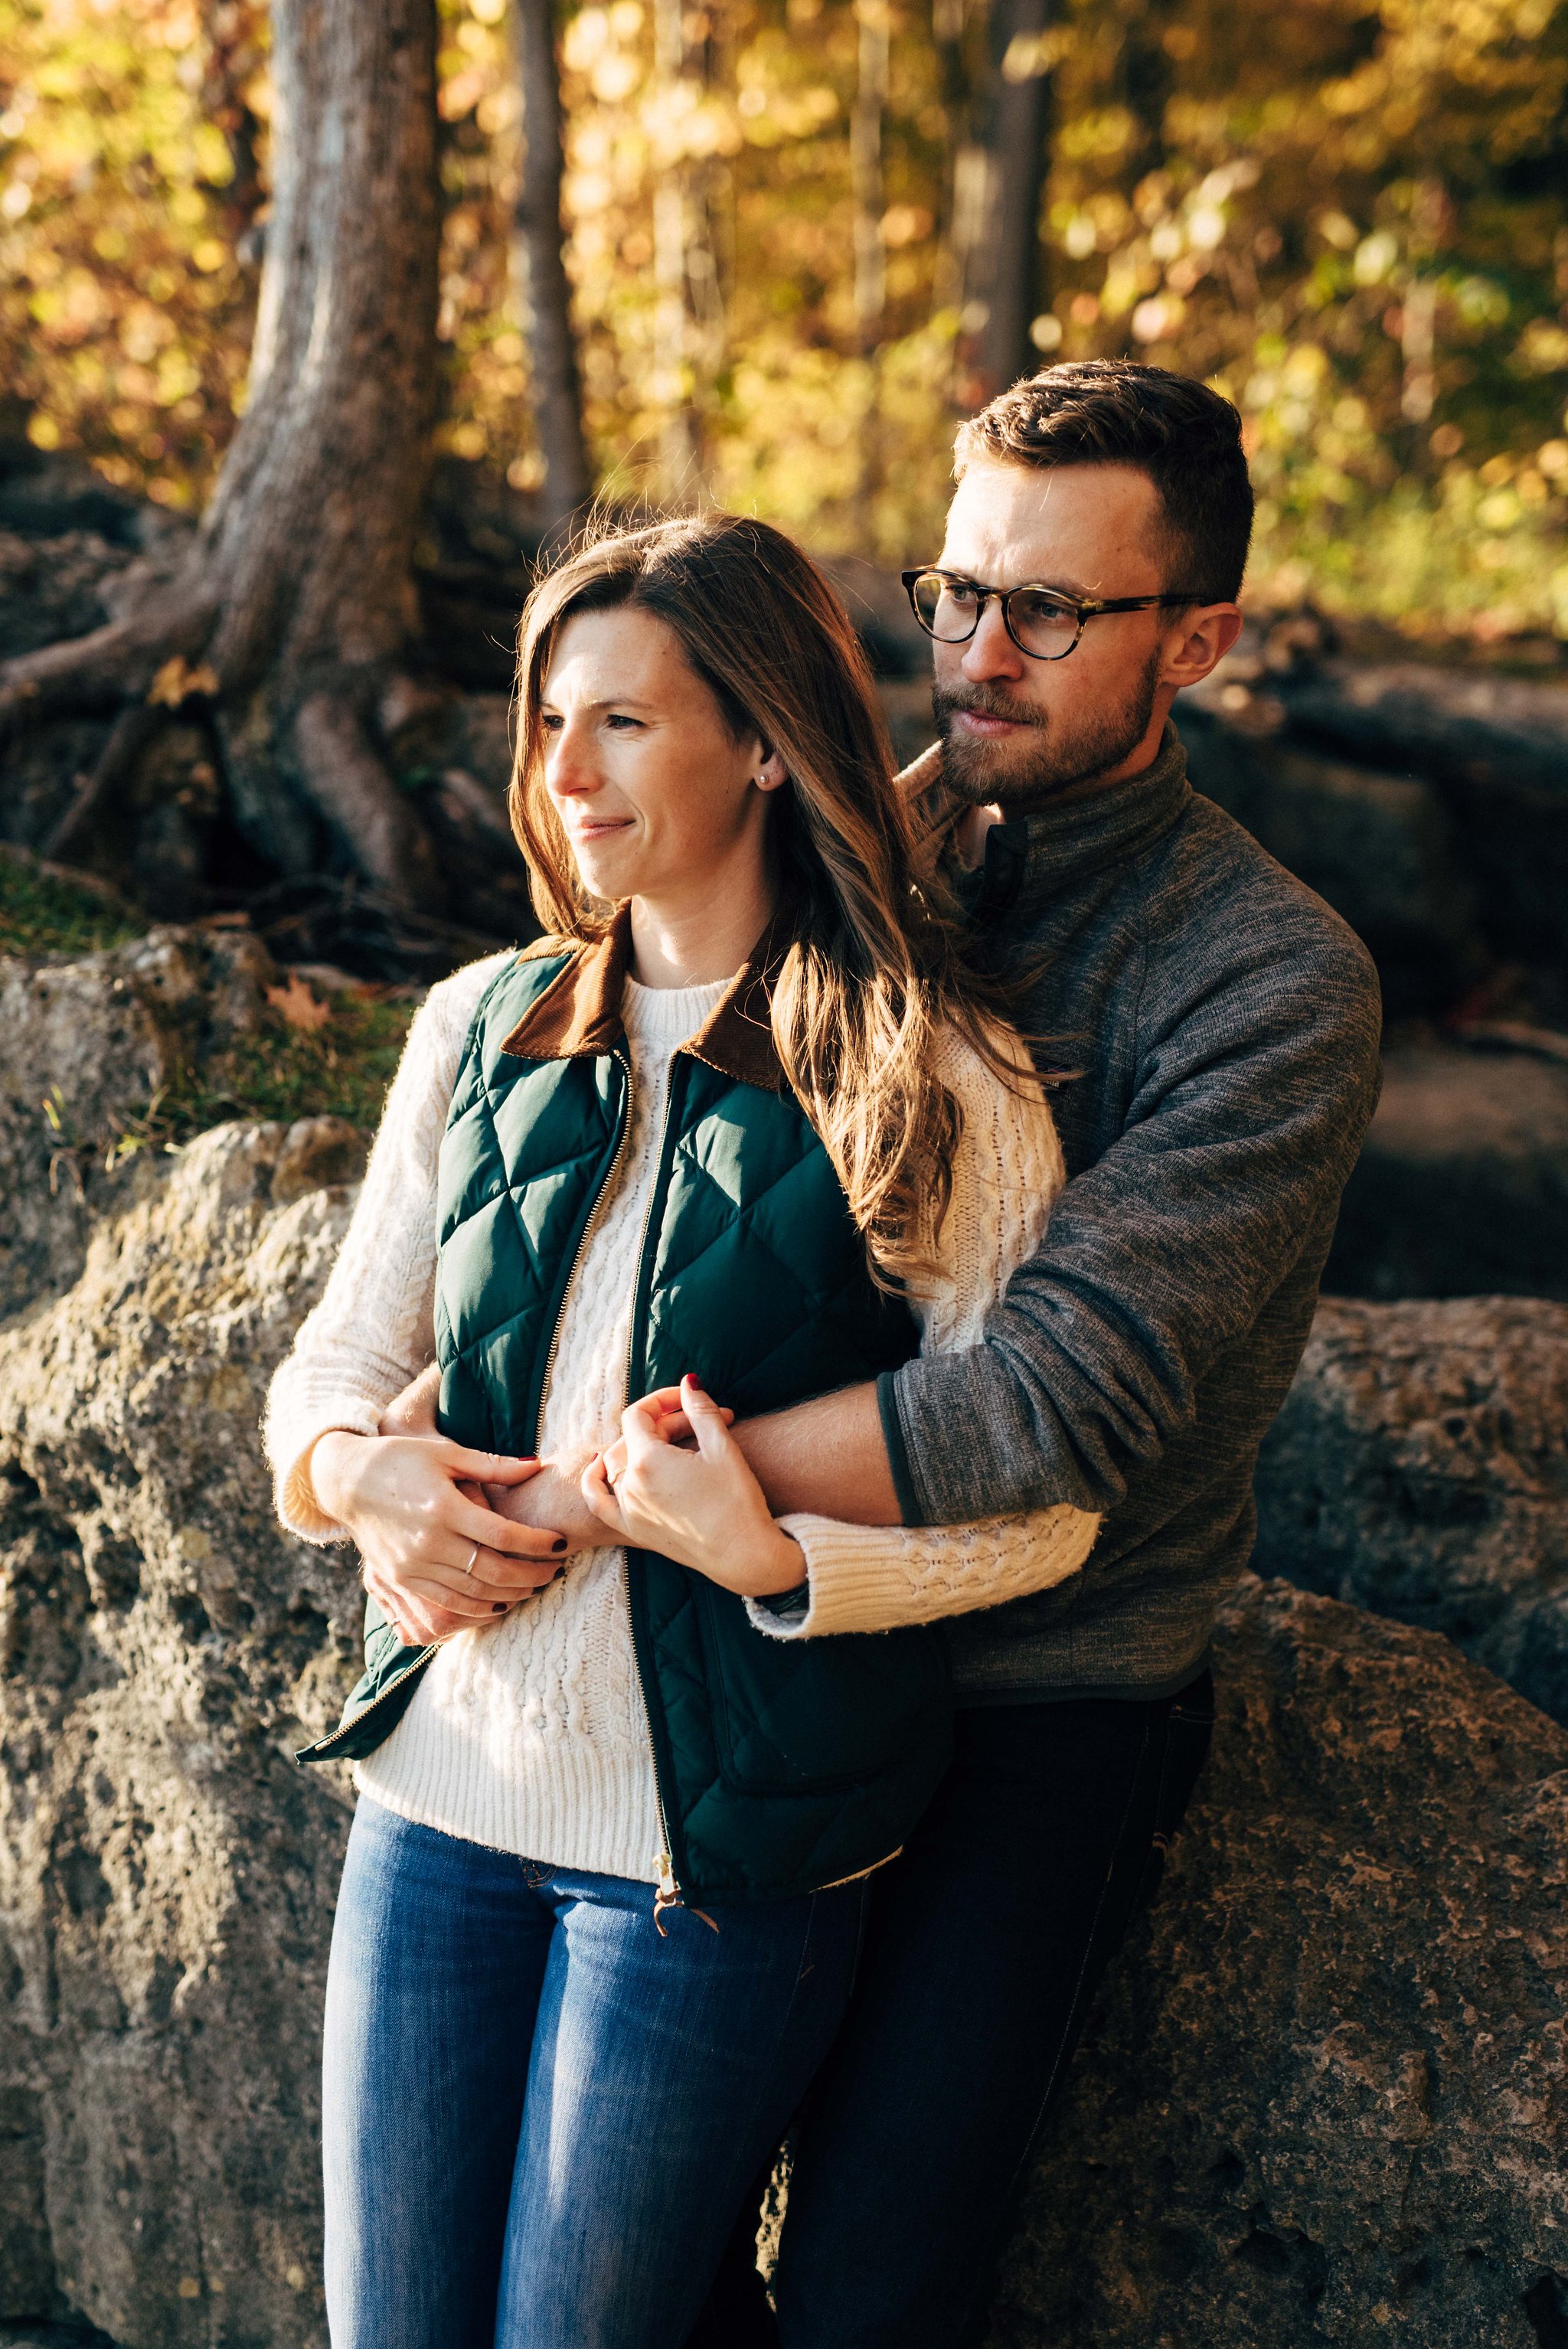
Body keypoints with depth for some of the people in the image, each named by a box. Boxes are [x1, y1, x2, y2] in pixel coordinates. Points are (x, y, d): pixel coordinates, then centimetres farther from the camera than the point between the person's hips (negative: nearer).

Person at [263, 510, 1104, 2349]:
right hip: (440, 1785, 5)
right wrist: (356, 1468, -11)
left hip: (723, 1847, -4)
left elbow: (1041, 1508, -8)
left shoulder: (934, 1083, -9)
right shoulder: (479, 1029, 4)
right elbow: (327, 1367, 11)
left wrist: (773, 1558, -23)